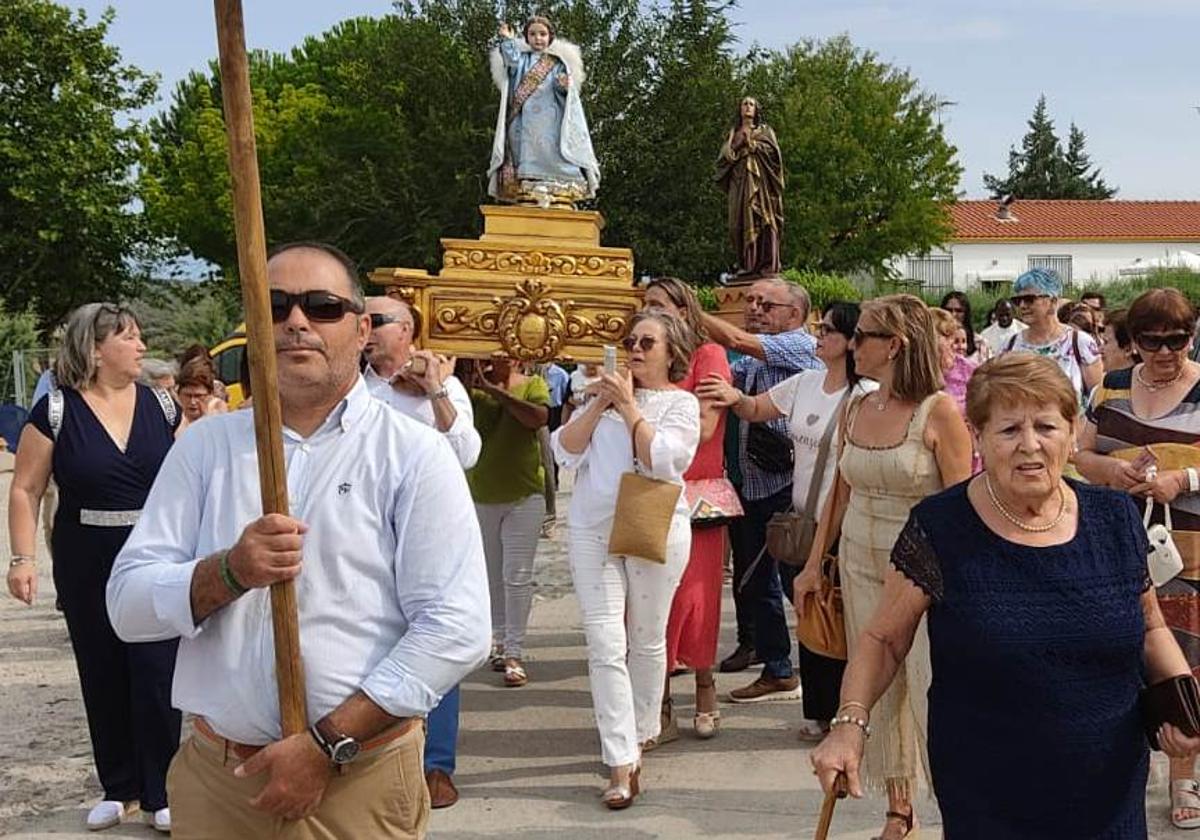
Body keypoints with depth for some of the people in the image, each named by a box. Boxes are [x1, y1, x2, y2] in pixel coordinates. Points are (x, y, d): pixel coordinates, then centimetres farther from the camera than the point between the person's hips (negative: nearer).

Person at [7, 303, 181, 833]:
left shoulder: (159, 405, 2)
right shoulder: (56, 411, -5)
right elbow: (26, 490, -4)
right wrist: (23, 558, -12)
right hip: (86, 568, 0)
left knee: (157, 674, -3)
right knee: (102, 678, 10)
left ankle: (160, 795, 9)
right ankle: (117, 788, 25)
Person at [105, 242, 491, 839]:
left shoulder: (414, 455, -5)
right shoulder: (206, 446, 5)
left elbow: (457, 630, -12)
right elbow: (127, 605, 1)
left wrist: (328, 744, -16)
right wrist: (229, 572, -18)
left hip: (359, 782, -2)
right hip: (213, 773, 3)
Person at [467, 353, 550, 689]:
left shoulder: (533, 384, -4)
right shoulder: (473, 387, 0)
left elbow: (539, 418, -23)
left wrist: (496, 391, -25)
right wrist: (475, 385, -26)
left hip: (523, 496, -3)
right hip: (480, 496, 3)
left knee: (517, 576, -4)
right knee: (491, 575, 15)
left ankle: (514, 653, -1)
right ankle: (499, 638, 29)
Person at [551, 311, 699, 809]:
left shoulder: (682, 403, 3)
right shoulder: (604, 396, 13)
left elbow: (662, 460, -14)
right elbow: (565, 452, 3)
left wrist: (629, 406, -9)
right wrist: (601, 404, -4)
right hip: (592, 530, 2)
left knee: (647, 641, 10)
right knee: (605, 645, -7)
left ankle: (637, 738, 29)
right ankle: (621, 765, -7)